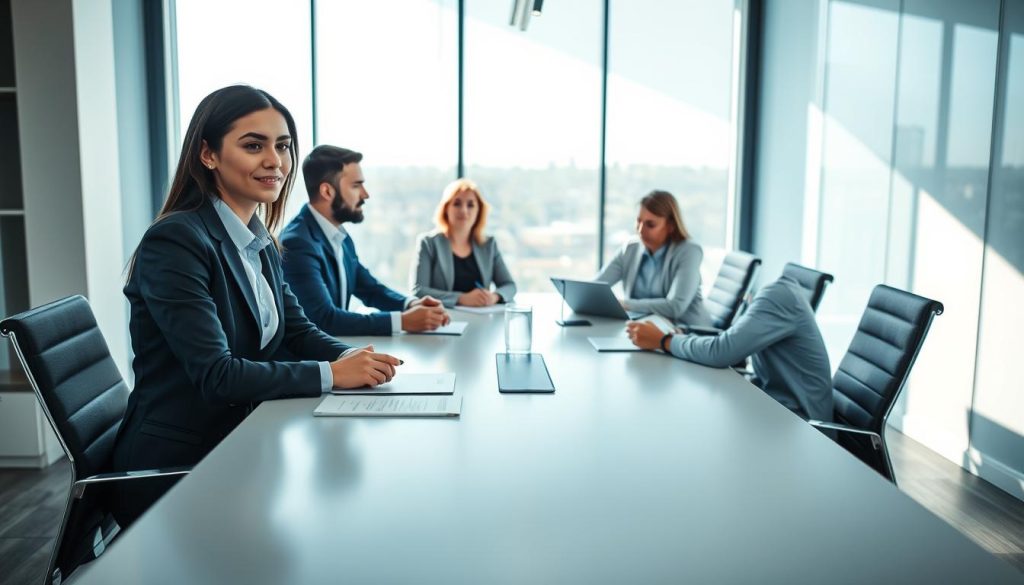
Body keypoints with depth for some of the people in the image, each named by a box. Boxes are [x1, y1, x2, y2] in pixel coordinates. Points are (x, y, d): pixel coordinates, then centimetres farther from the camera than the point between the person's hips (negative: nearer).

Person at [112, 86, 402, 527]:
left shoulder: (261, 245, 9)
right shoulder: (174, 241, -17)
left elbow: (298, 332, 9)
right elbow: (214, 373, -23)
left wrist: (351, 357, -12)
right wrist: (330, 374, -23)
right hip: (172, 472, -7)